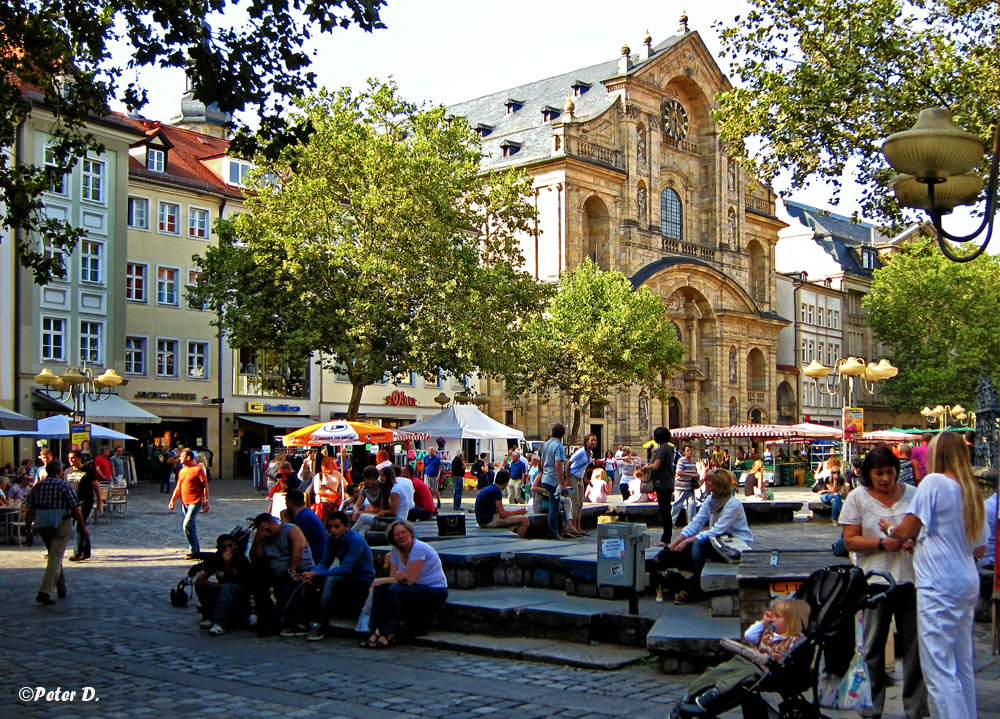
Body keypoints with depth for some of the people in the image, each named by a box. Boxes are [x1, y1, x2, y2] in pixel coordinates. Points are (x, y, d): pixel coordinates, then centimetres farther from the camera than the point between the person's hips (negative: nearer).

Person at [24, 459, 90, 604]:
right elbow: (76, 509, -10)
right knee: (55, 558, -5)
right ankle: (44, 592, -17)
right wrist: (83, 527, 0)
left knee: (54, 556, 21)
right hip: (60, 525, -5)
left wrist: (29, 533, 8)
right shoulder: (64, 486, -6)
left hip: (42, 527, 5)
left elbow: (29, 512, 4)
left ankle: (61, 588, 29)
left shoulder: (37, 487, 7)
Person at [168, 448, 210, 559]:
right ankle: (196, 550, 20)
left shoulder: (198, 469, -8)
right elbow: (178, 487, 19)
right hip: (185, 503, 8)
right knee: (191, 527, 12)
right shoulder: (182, 471, 14)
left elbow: (205, 486, -9)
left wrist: (206, 502, -13)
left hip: (195, 502, -8)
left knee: (187, 525, -16)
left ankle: (193, 550, -8)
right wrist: (172, 500, 10)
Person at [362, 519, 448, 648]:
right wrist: (397, 575, -25)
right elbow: (393, 576, 0)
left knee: (395, 590, -29)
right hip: (418, 589, 8)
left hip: (436, 593, -8)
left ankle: (389, 635, -23)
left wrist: (383, 580, -16)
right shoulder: (396, 550, 5)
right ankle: (376, 631, -18)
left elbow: (410, 579, -22)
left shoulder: (419, 548, -19)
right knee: (380, 588, -13)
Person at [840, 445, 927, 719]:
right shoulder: (857, 498, 2)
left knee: (914, 644, 3)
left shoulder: (912, 494, 6)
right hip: (875, 580, -1)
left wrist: (915, 542, -8)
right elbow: (850, 541, -2)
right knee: (872, 645, 6)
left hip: (910, 578, 1)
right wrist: (882, 544, -16)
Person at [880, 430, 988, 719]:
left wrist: (889, 529, 12)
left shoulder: (934, 482, -11)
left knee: (938, 667, -5)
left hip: (939, 585, -8)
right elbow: (980, 549, 16)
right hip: (968, 584, 8)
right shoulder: (972, 491, 11)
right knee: (963, 665, 15)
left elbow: (906, 531, -9)